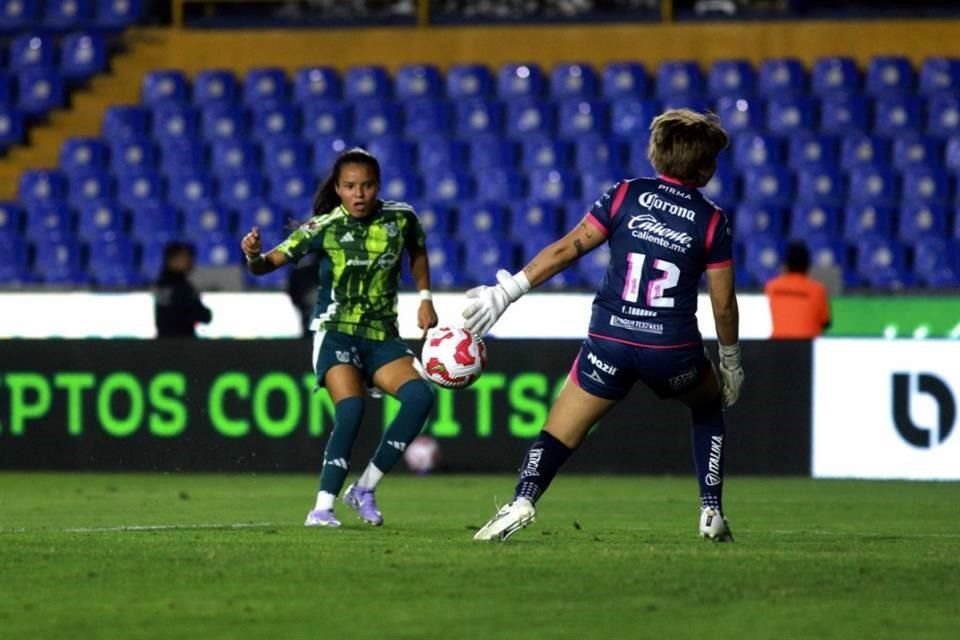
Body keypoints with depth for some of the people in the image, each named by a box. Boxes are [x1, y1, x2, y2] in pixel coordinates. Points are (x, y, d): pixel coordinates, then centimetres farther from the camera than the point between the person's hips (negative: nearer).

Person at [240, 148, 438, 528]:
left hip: (382, 336, 4)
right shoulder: (324, 227, -10)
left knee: (420, 397, -19)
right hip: (336, 332, -4)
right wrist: (254, 257, -35)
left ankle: (365, 489, -7)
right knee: (350, 409, -26)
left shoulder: (400, 219, -1)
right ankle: (322, 507, -19)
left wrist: (425, 297, 12)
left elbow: (417, 251, 22)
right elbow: (272, 261, -12)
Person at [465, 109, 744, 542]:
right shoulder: (713, 221, 1)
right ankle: (712, 513, 22)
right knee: (708, 406, 31)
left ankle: (522, 500, -25)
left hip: (611, 342, 0)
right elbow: (723, 304, 3)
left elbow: (567, 249, -3)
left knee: (559, 435, 3)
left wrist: (507, 291, 0)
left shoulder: (625, 196, 2)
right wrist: (731, 361, 18)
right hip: (674, 348, 0)